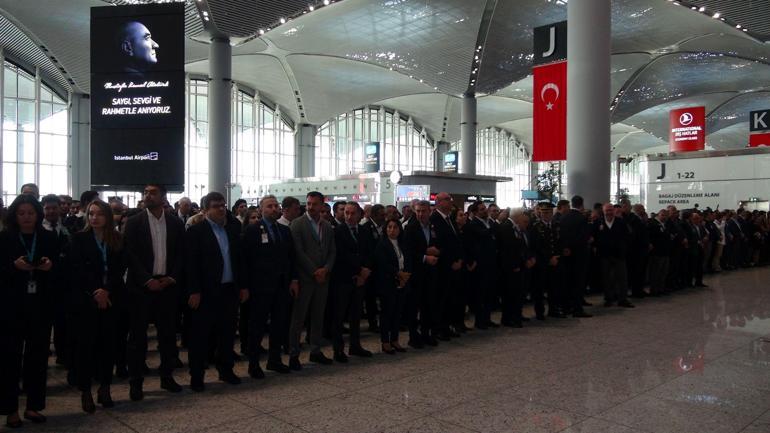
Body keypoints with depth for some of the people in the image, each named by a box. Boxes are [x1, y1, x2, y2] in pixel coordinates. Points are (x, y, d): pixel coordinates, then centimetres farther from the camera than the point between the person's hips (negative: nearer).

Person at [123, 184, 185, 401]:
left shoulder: (176, 224, 6)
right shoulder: (134, 222, -1)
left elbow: (181, 254, 6)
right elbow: (130, 254, -7)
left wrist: (172, 278, -6)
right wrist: (147, 280, -14)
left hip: (167, 285, 2)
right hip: (141, 286, -2)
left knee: (168, 333, 9)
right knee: (138, 334, 3)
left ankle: (167, 376, 22)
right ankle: (136, 381, 13)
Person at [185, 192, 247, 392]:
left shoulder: (233, 228, 8)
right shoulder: (196, 231, -6)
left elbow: (240, 258, 10)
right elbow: (191, 263, -9)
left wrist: (243, 286, 7)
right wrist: (194, 292, -13)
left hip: (230, 290, 5)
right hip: (207, 292, -5)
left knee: (227, 333, 13)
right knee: (201, 336, 4)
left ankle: (226, 370, 27)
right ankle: (196, 376, 14)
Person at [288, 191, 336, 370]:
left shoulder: (327, 226, 11)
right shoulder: (298, 224, -5)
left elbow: (332, 251, 10)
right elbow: (298, 251, -11)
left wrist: (325, 269, -8)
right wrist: (314, 272, -13)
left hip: (322, 277, 5)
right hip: (304, 278, -5)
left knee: (318, 316, 12)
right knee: (298, 317, 0)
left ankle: (316, 351, 22)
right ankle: (294, 354, 8)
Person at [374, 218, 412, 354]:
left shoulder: (402, 245, 14)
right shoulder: (381, 245, -5)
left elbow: (409, 263, 10)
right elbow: (383, 264, -15)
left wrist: (406, 275, -9)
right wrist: (399, 273, -15)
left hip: (401, 284, 6)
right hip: (387, 284, -6)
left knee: (398, 312, 8)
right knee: (387, 312, 0)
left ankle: (394, 340, 18)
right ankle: (385, 342, 9)